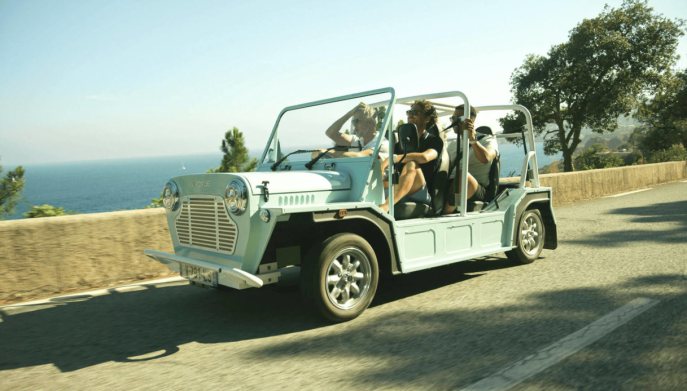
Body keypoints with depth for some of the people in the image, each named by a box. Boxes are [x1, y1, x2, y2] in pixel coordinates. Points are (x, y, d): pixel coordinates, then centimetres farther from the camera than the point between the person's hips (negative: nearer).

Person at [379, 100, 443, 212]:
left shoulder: (434, 141, 5)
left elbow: (424, 157, -21)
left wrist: (392, 159, -25)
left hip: (424, 194, -6)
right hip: (398, 191, 6)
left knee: (411, 165, -34)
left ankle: (386, 206, -53)